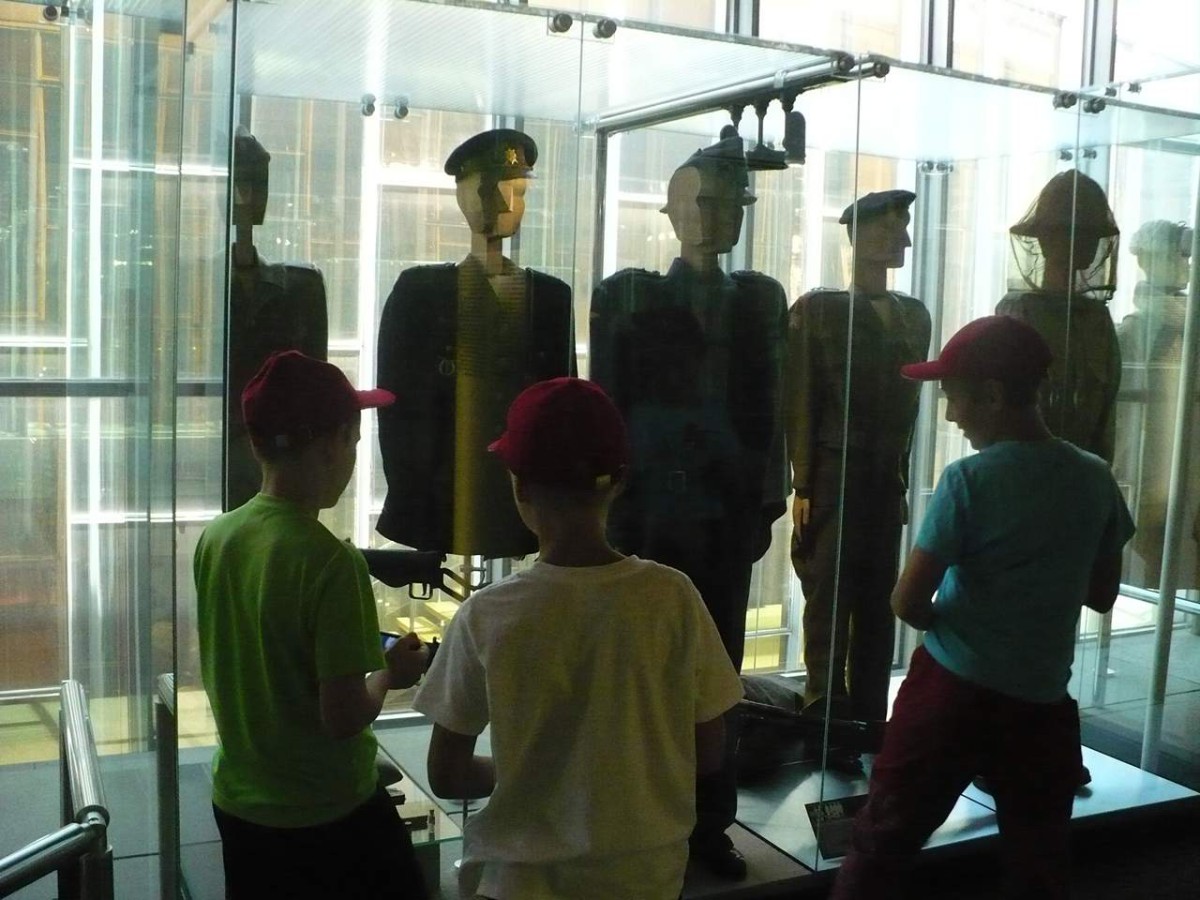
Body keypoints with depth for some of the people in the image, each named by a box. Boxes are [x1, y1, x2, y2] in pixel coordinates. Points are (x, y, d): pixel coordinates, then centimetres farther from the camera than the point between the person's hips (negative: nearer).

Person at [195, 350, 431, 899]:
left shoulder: (216, 538, -4)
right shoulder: (329, 561, -24)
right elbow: (343, 716, -24)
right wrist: (390, 674, -5)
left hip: (238, 804, 6)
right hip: (328, 815, -6)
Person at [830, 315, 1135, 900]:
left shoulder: (968, 480, -14)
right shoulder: (1096, 479, 0)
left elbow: (908, 602, -12)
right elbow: (1102, 595, 11)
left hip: (953, 690, -4)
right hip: (1044, 701, 4)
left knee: (881, 844, 9)